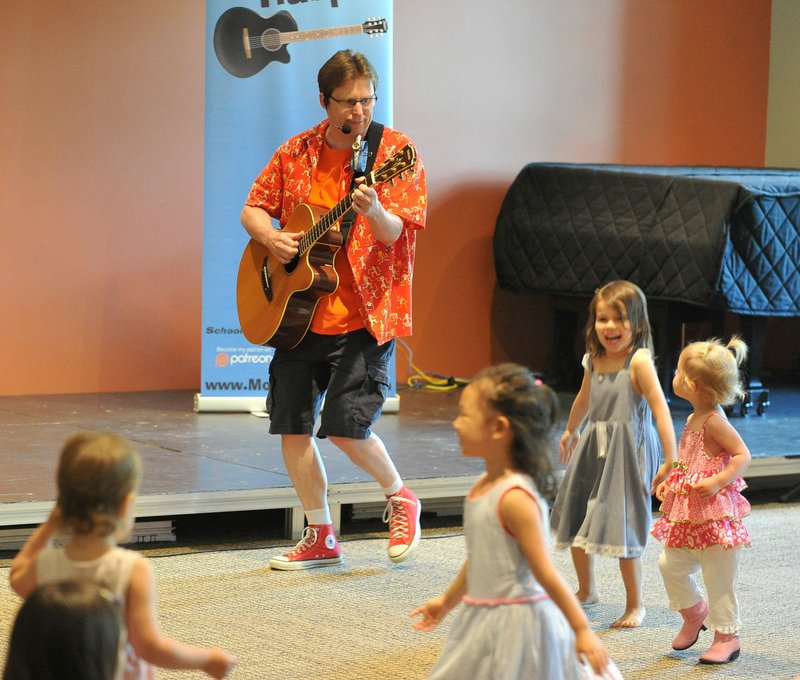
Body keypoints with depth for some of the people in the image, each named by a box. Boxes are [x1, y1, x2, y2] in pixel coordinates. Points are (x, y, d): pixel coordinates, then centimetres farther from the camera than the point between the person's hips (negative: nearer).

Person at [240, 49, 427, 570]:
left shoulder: (395, 151, -5)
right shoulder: (297, 152, 7)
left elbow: (395, 234, -13)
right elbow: (253, 208, 14)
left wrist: (373, 211, -34)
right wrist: (269, 237, -7)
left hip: (365, 315, -5)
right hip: (300, 311, 5)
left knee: (346, 427, -12)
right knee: (292, 427, 5)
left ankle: (401, 498, 17)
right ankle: (321, 538, 20)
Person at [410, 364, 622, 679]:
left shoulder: (515, 497, -21)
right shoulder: (484, 485, 5)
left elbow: (545, 572, -21)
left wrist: (583, 631, -19)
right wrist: (447, 600, 31)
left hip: (516, 626, -9)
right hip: (484, 620, 9)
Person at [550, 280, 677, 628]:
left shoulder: (639, 361, -16)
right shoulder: (593, 360, 5)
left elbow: (660, 409, -20)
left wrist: (671, 461, -27)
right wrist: (570, 431, 40)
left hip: (627, 452, -7)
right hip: (592, 450, 7)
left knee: (621, 530, -7)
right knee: (575, 521, 15)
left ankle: (635, 604, 11)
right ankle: (586, 591, 37)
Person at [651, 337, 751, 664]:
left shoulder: (714, 421, -17)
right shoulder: (694, 418, 11)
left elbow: (742, 456, -20)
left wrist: (718, 481, -28)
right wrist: (669, 482, 14)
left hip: (715, 513, -9)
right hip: (688, 515, 9)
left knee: (718, 577, 0)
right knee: (670, 564, 10)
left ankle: (727, 637, 11)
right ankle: (694, 612, 31)